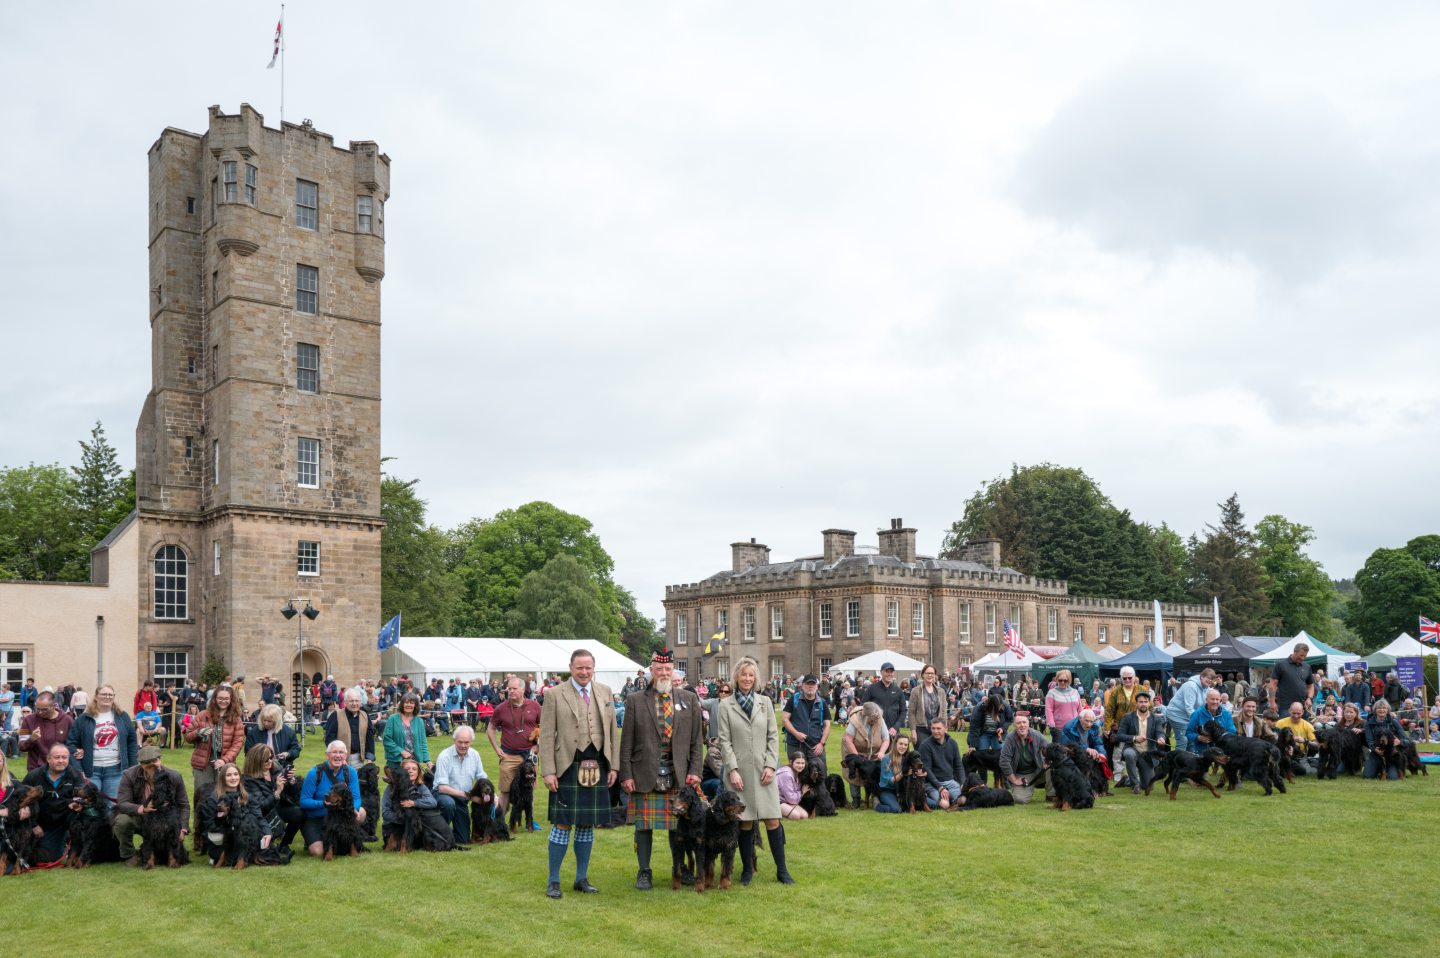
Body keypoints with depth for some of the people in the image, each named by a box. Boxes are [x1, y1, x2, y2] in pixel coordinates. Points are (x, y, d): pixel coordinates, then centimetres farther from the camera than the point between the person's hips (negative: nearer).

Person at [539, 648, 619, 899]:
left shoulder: (605, 692, 9)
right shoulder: (555, 695, -2)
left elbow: (612, 732, 12)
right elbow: (546, 736, -4)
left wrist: (613, 766, 7)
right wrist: (548, 772, -10)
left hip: (597, 768, 4)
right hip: (568, 768, -4)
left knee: (587, 824, 11)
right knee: (563, 824, -2)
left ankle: (582, 878, 22)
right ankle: (553, 881, 10)